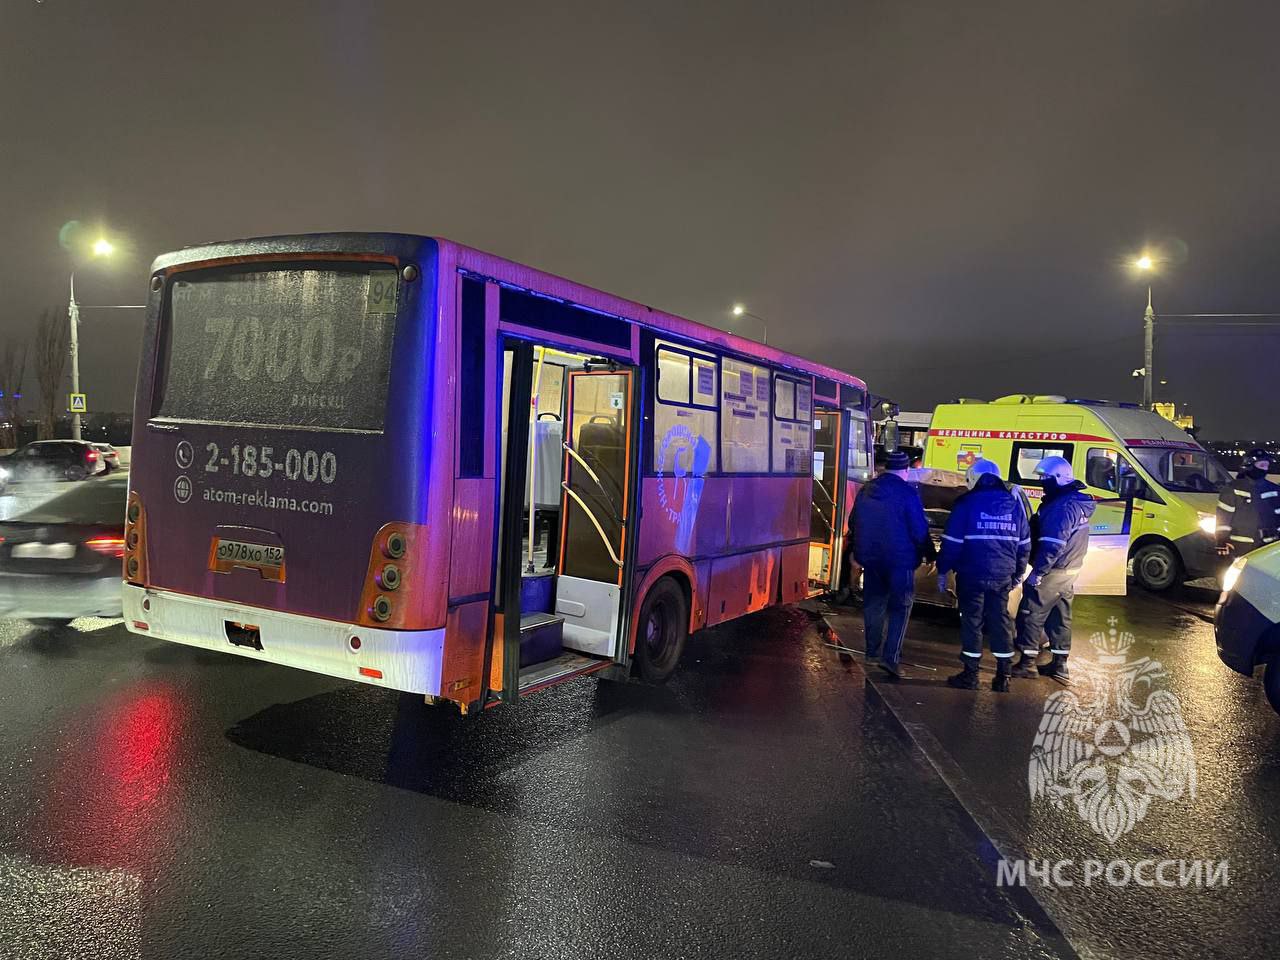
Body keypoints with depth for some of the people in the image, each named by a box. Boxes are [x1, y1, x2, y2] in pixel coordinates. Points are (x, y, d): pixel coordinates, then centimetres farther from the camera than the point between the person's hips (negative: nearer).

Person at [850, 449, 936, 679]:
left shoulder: (866, 490, 7)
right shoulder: (907, 493, -13)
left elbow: (854, 523, 16)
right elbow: (919, 529, -13)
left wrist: (858, 551, 28)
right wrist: (930, 555, 0)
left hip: (870, 558, 6)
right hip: (900, 559, -6)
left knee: (873, 604, 16)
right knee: (900, 607, -1)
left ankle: (873, 650, 24)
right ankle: (891, 657, -10)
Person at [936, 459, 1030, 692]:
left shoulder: (967, 503, -6)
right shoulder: (1014, 504, 9)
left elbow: (952, 542, -8)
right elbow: (1024, 544, 14)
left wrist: (943, 570, 0)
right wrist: (1018, 573, 22)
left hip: (972, 575, -4)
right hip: (1002, 576, 4)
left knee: (972, 622, 2)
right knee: (1000, 622, 10)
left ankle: (970, 675, 5)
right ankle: (1003, 677, 12)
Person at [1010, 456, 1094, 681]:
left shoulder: (1062, 506, -21)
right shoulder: (1078, 503, 12)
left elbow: (1052, 544, -26)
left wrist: (1038, 572, -23)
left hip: (1052, 573, -10)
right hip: (1070, 572, 10)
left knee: (1031, 615, -1)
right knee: (1060, 617, 15)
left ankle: (1028, 663, 5)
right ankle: (1059, 665, 21)